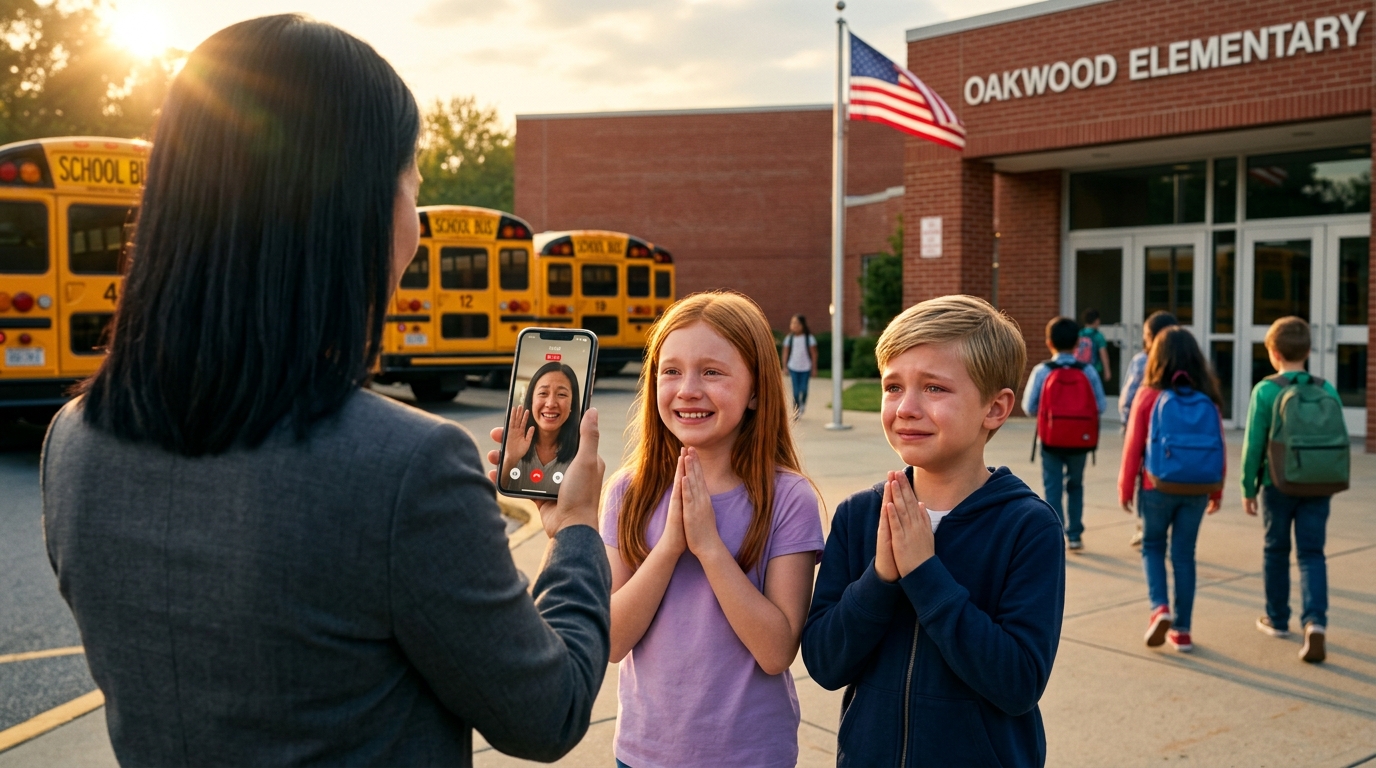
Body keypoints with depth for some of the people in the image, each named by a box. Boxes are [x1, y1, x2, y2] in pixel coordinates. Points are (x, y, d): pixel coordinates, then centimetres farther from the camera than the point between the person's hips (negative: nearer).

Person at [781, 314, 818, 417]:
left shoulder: (809, 338, -5)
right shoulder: (789, 338, -2)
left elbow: (814, 354, -1)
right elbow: (785, 353, 5)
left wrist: (814, 368, 0)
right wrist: (785, 367, 4)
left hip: (805, 367, -1)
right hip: (793, 367, 1)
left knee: (803, 388, -4)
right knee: (796, 390, -1)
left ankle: (803, 403, 27)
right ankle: (796, 410, 9)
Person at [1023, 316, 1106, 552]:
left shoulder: (1042, 371, -8)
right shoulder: (1087, 371, -3)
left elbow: (1029, 406, -7)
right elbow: (1101, 405, -3)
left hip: (1051, 439, -2)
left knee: (1052, 488, 6)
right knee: (1075, 486, 19)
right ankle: (1074, 535, 20)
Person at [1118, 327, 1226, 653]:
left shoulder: (1149, 396, -7)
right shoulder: (1208, 399, 1)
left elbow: (1133, 446, -6)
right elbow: (1219, 447, 3)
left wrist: (1125, 488, 4)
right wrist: (1217, 491, 13)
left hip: (1158, 486, -2)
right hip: (1198, 489, 2)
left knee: (1152, 547, 17)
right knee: (1184, 555, 11)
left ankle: (1160, 608, -4)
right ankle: (1181, 630, 15)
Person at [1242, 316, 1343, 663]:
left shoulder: (1265, 390, -9)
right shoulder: (1327, 390, 0)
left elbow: (1253, 444, -10)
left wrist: (1248, 488, 0)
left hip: (1278, 484, -2)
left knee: (1276, 550, 14)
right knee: (1312, 554, 5)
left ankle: (1277, 619, 27)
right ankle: (1315, 622, -13)